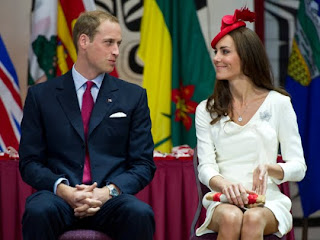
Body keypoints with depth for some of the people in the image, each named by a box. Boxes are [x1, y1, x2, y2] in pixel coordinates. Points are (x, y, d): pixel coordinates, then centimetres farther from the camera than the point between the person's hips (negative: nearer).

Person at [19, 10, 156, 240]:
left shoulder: (133, 96, 12)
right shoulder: (41, 95, 10)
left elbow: (144, 165, 9)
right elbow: (30, 161, 7)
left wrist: (108, 192, -11)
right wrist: (63, 190, -13)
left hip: (110, 199, 1)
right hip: (59, 196, -1)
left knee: (140, 214, -33)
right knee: (38, 211, -35)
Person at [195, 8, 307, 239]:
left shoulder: (278, 103, 5)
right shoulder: (206, 110, 11)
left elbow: (298, 167, 4)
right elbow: (205, 167, 1)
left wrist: (268, 168, -19)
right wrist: (225, 184, -22)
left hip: (266, 200, -1)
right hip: (223, 201, 1)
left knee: (253, 220, -36)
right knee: (230, 218, -35)